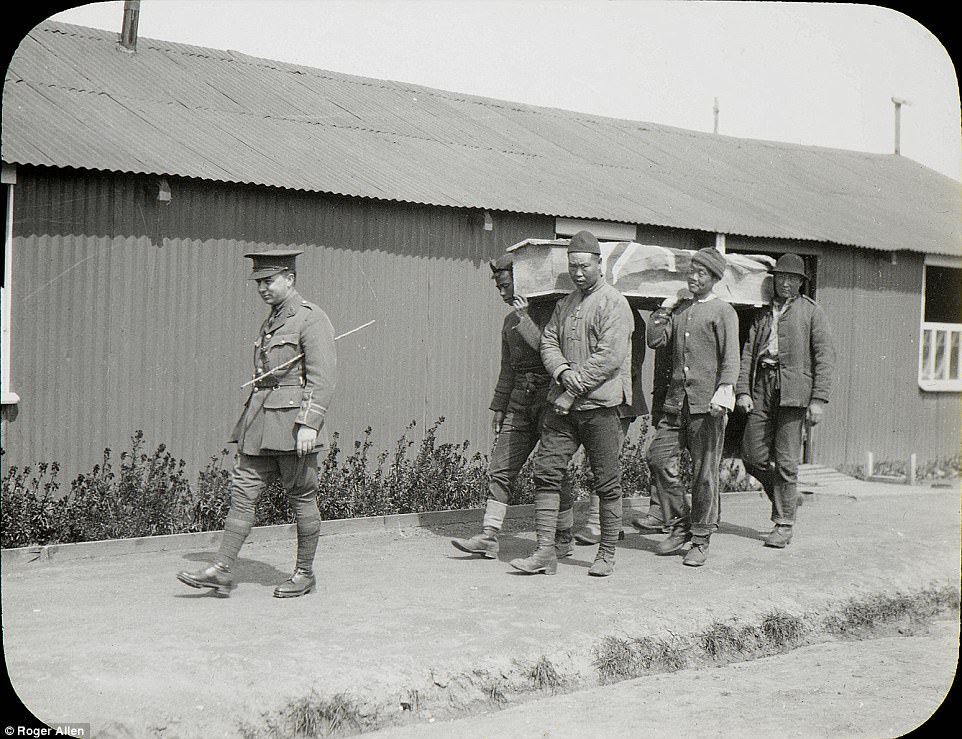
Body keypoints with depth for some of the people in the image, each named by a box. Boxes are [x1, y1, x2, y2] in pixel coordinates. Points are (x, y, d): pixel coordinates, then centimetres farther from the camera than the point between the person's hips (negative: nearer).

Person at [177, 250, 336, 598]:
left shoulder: (311, 319, -9)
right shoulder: (271, 322, 18)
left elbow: (323, 377, -16)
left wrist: (309, 424, -23)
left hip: (293, 423, -8)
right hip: (260, 424, 8)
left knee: (302, 499, 3)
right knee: (242, 491, 2)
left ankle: (304, 574, 15)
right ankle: (221, 572, 4)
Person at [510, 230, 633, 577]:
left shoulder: (613, 303, -6)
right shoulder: (565, 304, 17)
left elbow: (610, 356, -15)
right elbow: (548, 342, 11)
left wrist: (573, 390, -15)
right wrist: (563, 371, -11)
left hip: (600, 405, -6)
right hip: (563, 405, 6)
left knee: (607, 482, 2)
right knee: (545, 471, 0)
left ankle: (606, 553, 15)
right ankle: (545, 551, 4)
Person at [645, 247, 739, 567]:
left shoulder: (723, 312, 1)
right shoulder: (679, 309, 19)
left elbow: (731, 357, -8)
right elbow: (655, 341, 11)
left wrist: (724, 390, -21)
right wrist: (663, 311, 5)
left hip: (707, 403, -5)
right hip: (676, 400, 5)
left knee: (704, 473, -1)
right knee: (659, 459, 0)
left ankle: (701, 540, 10)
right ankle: (679, 527, 16)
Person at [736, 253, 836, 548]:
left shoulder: (812, 312, 6)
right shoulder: (763, 313, 18)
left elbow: (825, 357, 0)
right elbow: (748, 353, 14)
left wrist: (819, 399, -8)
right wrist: (742, 390, 1)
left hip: (793, 389, -4)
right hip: (762, 384, 4)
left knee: (786, 461, -3)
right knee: (753, 456, 1)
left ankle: (784, 524, 7)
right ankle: (783, 496, 27)